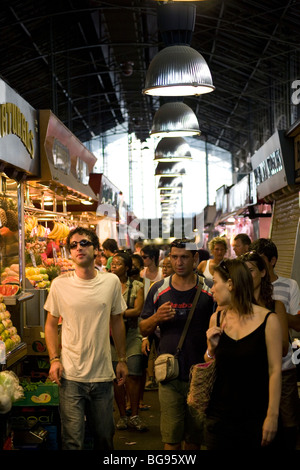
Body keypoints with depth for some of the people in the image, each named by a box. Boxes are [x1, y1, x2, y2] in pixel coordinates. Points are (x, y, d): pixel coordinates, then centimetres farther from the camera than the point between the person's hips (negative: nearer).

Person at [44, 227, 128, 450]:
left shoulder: (112, 282, 0)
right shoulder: (60, 284, -4)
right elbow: (51, 324, 6)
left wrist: (122, 360, 11)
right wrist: (54, 359, -4)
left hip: (103, 375, 2)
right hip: (71, 376, -2)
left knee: (105, 436, 14)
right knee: (73, 441, 2)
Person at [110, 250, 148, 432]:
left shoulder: (137, 286, 5)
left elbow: (138, 310, -4)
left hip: (132, 334, -1)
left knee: (134, 375, -7)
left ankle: (135, 416, 4)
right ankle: (122, 415, 14)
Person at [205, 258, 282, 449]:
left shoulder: (268, 320, -11)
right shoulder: (217, 319, 3)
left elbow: (275, 370, -9)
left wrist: (272, 415, -11)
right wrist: (212, 348, -7)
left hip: (255, 417, -4)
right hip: (220, 414, 4)